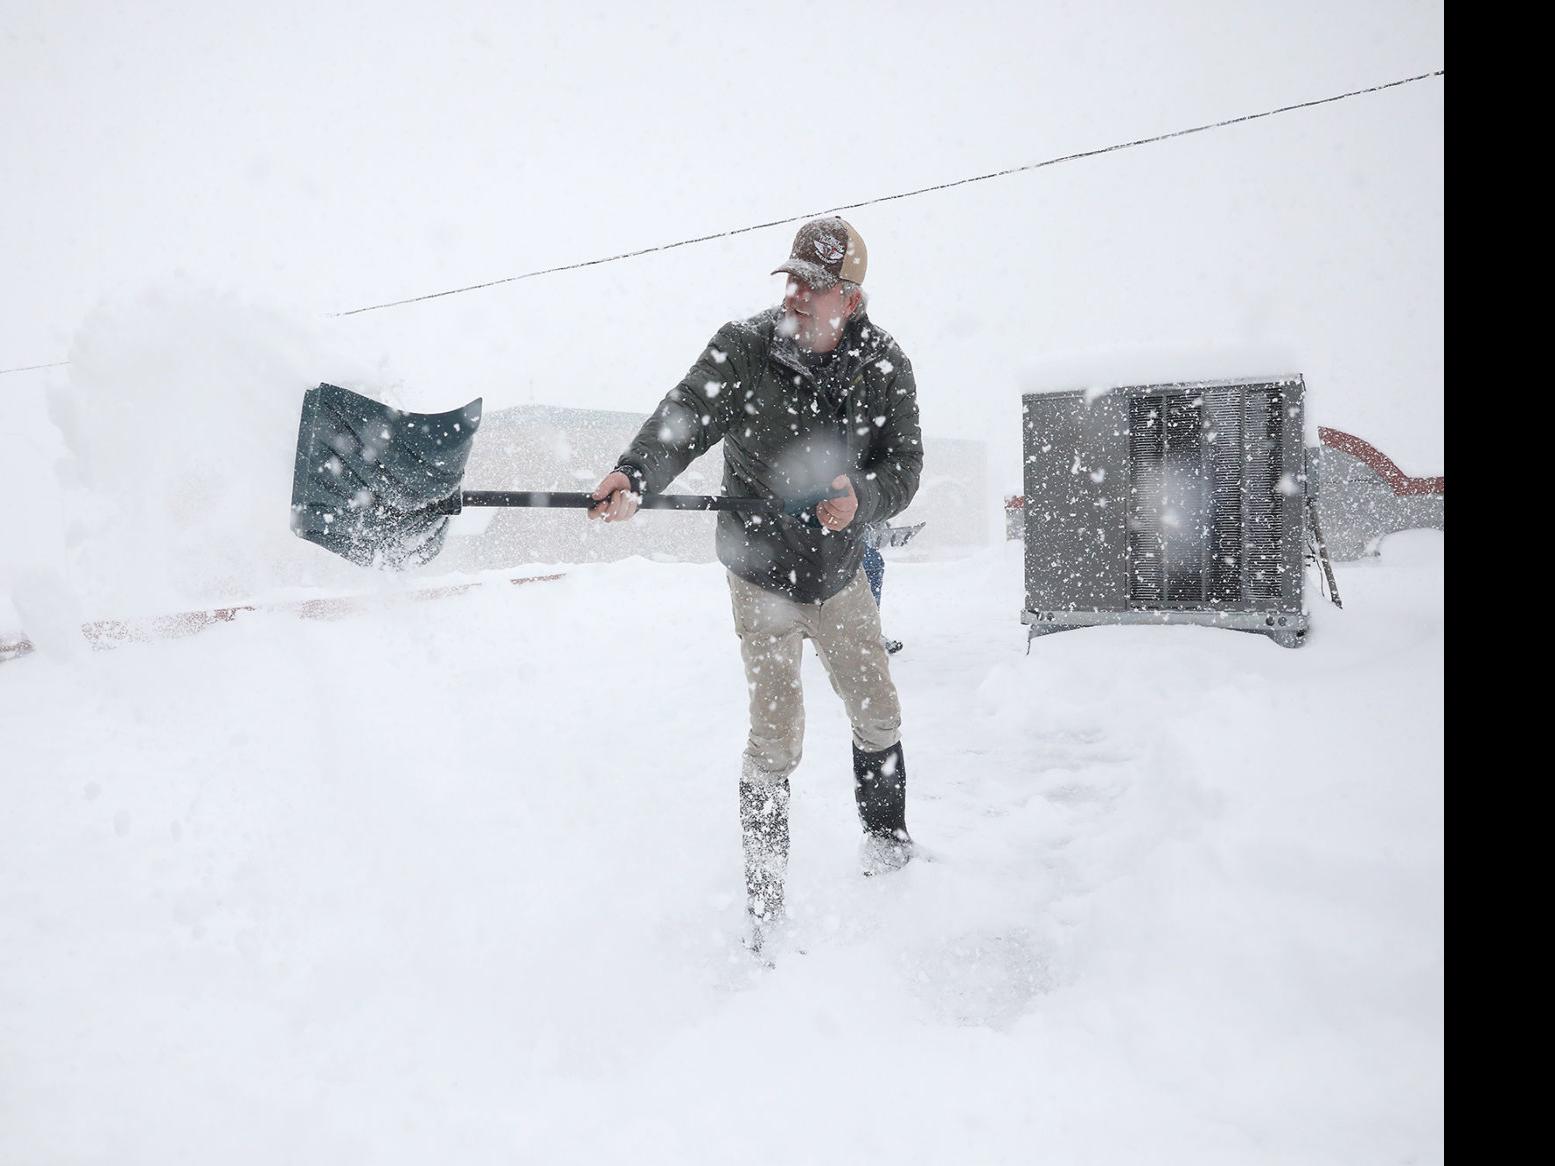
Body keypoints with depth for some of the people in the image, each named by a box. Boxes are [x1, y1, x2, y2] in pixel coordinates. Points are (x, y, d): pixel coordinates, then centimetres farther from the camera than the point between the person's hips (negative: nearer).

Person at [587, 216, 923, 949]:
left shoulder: (884, 367, -11)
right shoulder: (743, 348, -18)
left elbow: (903, 466, -10)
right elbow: (683, 420, -28)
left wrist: (863, 497, -32)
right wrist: (634, 475, -48)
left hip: (840, 570, 3)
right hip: (762, 573, -3)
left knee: (878, 715, 15)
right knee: (776, 735, -6)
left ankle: (887, 841, 43)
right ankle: (764, 904, 10)